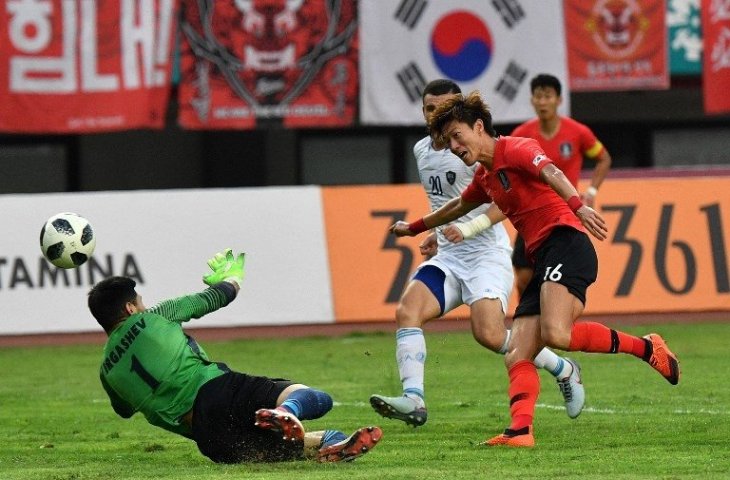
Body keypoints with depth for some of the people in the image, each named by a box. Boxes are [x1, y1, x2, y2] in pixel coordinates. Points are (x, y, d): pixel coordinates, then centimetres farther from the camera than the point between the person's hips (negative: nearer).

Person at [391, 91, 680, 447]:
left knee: (556, 333, -30)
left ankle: (645, 347, -15)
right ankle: (520, 431, -22)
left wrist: (577, 205, -42)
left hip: (565, 244, -9)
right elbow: (458, 207, 47)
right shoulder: (485, 176, 25)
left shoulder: (514, 149, -1)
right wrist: (414, 228, 62)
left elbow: (550, 172, -22)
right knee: (517, 357, -7)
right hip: (541, 259, 9)